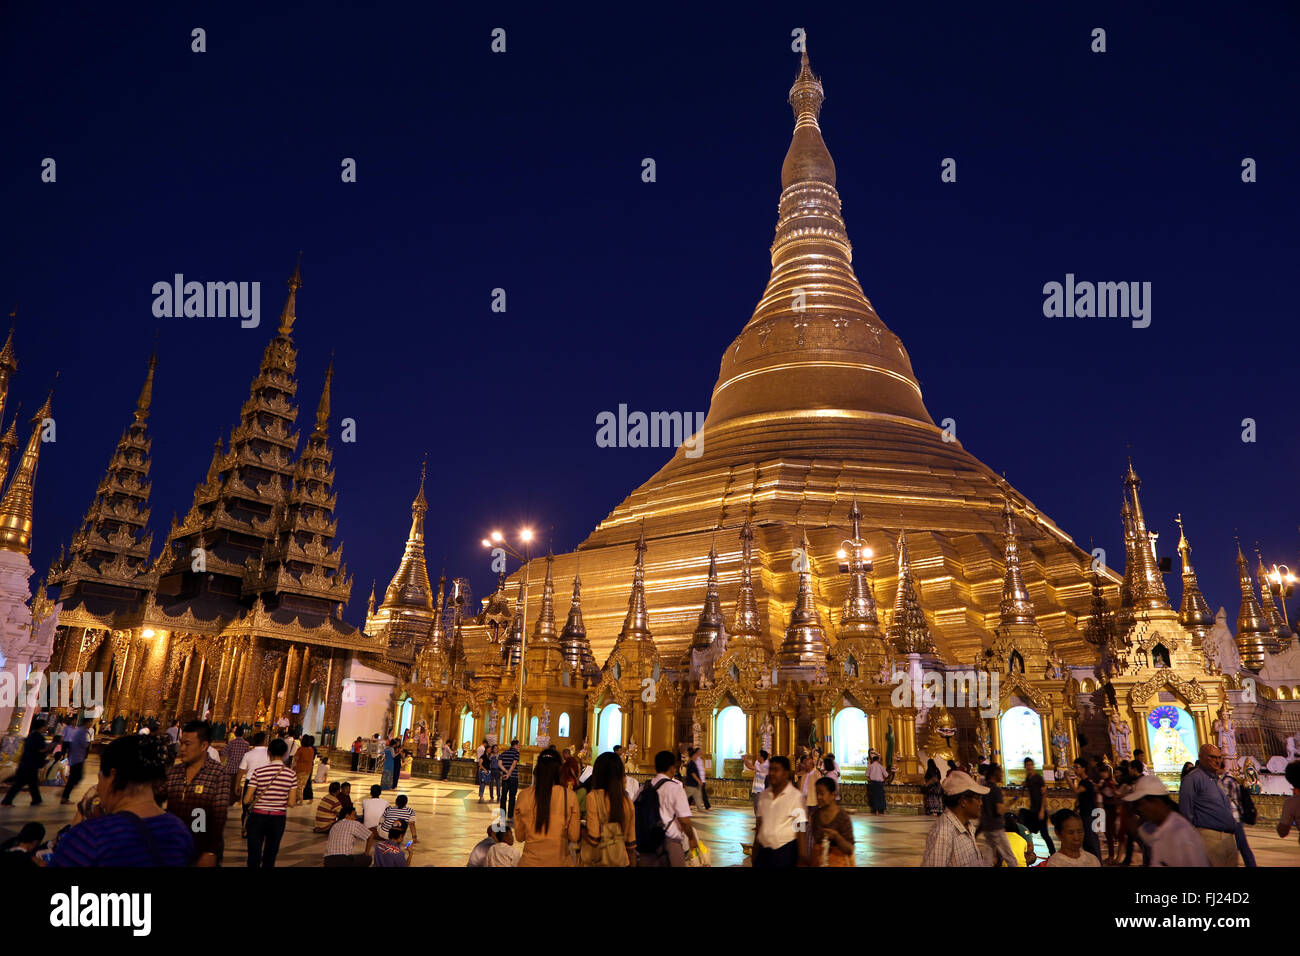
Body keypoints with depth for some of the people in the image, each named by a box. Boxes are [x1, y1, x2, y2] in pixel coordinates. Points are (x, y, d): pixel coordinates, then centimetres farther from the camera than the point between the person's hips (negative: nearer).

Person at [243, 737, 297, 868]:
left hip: (258, 817, -1)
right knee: (270, 855, 17)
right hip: (278, 819, 2)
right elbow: (291, 802, -5)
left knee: (254, 855, 7)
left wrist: (256, 798, 10)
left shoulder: (259, 772, -11)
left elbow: (246, 800, -11)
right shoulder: (291, 774, -7)